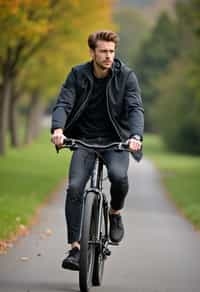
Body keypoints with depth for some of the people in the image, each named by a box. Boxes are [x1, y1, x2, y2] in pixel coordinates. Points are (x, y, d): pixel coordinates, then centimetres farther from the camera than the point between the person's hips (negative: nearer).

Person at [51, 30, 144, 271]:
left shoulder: (126, 76, -6)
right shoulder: (78, 74, -3)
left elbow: (135, 108, -15)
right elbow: (63, 103, -13)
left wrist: (135, 136, -35)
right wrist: (58, 129, -34)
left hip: (115, 141, -1)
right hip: (84, 140, 1)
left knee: (118, 175, -31)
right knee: (74, 188, -18)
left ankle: (115, 213, 1)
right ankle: (75, 248, -11)